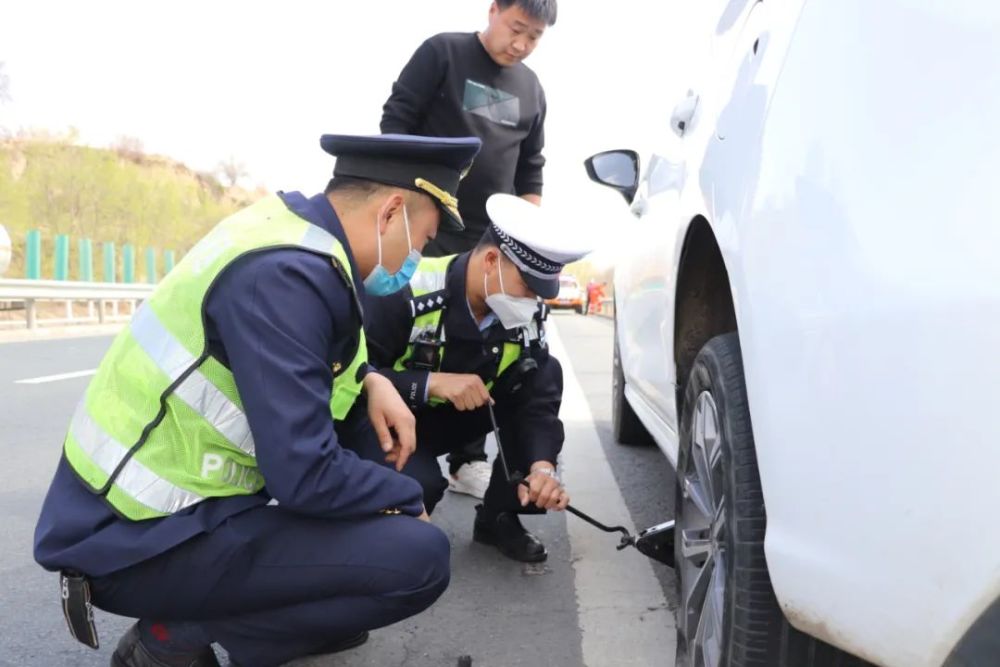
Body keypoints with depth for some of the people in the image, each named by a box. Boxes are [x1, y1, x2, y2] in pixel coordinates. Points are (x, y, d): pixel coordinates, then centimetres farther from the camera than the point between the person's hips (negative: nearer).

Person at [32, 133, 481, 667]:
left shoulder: (286, 224, 3)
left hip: (151, 502, 9)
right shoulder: (285, 274, -24)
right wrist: (407, 498, -8)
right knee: (421, 558, -18)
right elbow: (306, 476, -26)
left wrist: (370, 382, 3)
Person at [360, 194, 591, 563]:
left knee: (546, 373, -14)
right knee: (418, 485, -36)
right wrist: (432, 383, -38)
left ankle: (499, 516, -3)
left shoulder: (526, 317, -11)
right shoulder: (408, 291, -29)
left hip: (448, 418, 6)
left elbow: (537, 398, -15)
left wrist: (542, 465, -34)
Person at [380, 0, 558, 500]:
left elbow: (531, 170, 18)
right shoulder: (442, 53, -1)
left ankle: (468, 461, 12)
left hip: (492, 243, 5)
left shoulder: (532, 90, 14)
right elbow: (395, 121, -4)